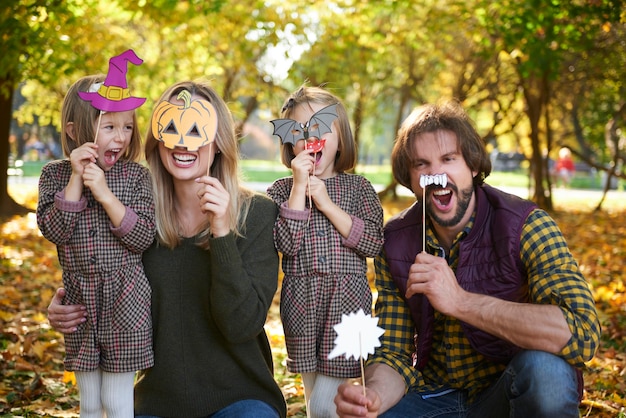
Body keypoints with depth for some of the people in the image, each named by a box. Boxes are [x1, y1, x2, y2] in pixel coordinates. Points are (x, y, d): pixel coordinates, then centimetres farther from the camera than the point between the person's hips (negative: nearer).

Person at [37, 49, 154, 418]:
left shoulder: (137, 176, -4)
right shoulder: (56, 174, 0)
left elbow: (144, 237, -12)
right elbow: (55, 231, -11)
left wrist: (105, 194, -21)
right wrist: (76, 179, -18)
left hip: (125, 302, -2)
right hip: (80, 301, 2)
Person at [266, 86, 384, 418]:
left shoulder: (358, 187, 4)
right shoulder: (282, 190, 4)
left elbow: (374, 242, -8)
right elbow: (285, 243, -11)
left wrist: (327, 204, -12)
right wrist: (299, 187, -14)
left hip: (346, 302, -1)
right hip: (301, 304, 2)